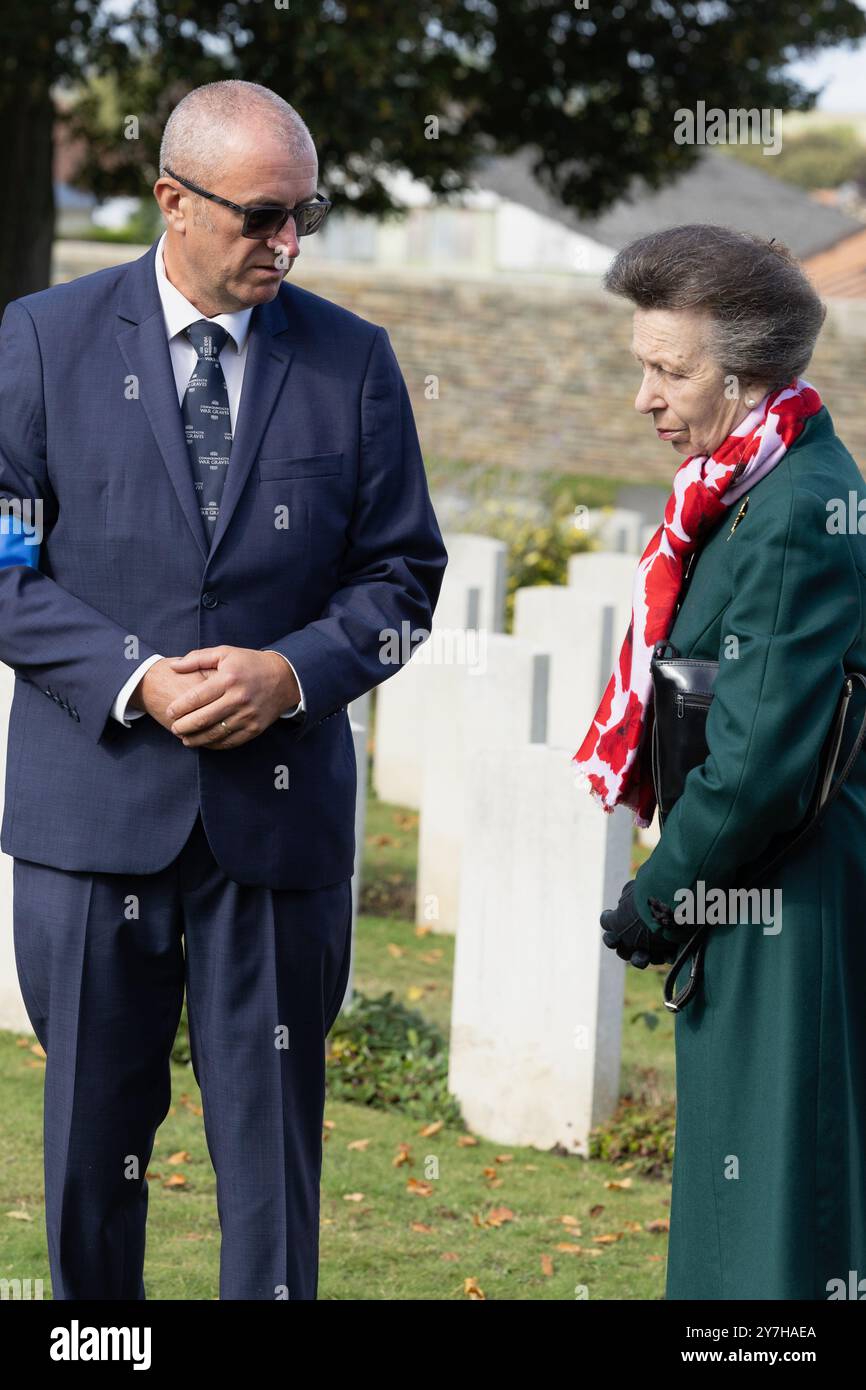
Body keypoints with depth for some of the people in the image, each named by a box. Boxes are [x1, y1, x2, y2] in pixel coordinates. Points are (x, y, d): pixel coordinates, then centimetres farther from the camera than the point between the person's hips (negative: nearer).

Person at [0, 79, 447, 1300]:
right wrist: (131, 679, -14)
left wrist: (294, 672, -11)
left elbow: (401, 569, 7)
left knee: (271, 1127, 3)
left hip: (282, 802, 1)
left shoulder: (353, 361, 4)